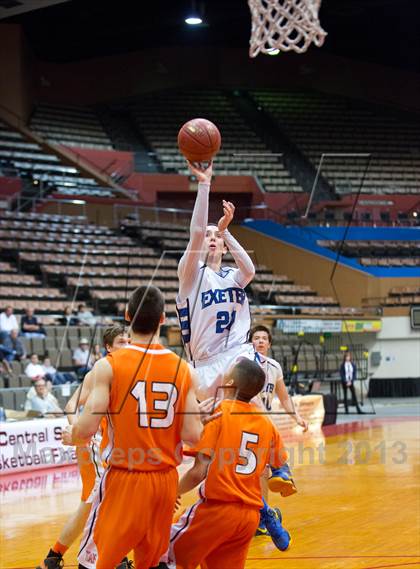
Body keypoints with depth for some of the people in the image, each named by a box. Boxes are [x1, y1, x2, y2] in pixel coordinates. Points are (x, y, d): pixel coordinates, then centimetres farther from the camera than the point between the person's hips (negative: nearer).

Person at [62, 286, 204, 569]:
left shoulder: (109, 365, -10)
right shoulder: (184, 368, 0)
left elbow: (87, 428, -15)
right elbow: (193, 435, -4)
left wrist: (70, 437, 8)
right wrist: (208, 421, 18)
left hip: (125, 478, -4)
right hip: (167, 480, 4)